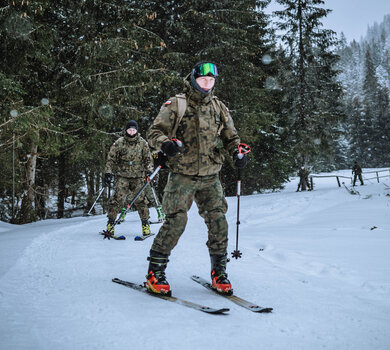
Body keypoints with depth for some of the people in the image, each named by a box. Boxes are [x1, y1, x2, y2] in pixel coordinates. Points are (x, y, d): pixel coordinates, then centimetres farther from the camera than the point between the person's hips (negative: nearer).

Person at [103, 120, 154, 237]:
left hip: (138, 176, 1)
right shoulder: (119, 143, 1)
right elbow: (111, 159, 5)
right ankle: (111, 222, -1)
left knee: (140, 199, -4)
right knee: (118, 198, -11)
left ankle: (145, 224, 9)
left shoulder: (142, 143, 5)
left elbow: (148, 159, 13)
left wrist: (149, 170, -1)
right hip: (122, 175, -1)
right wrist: (108, 173, -2)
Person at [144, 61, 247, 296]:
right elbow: (154, 132, -3)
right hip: (182, 175, -4)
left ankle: (219, 273, 13)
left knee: (218, 221, -2)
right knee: (176, 221, -13)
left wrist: (237, 153, -1)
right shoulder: (176, 105, 1)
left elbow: (230, 136, 21)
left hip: (210, 177, 4)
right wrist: (165, 144, -25)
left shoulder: (219, 108, 13)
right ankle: (155, 272, 1)